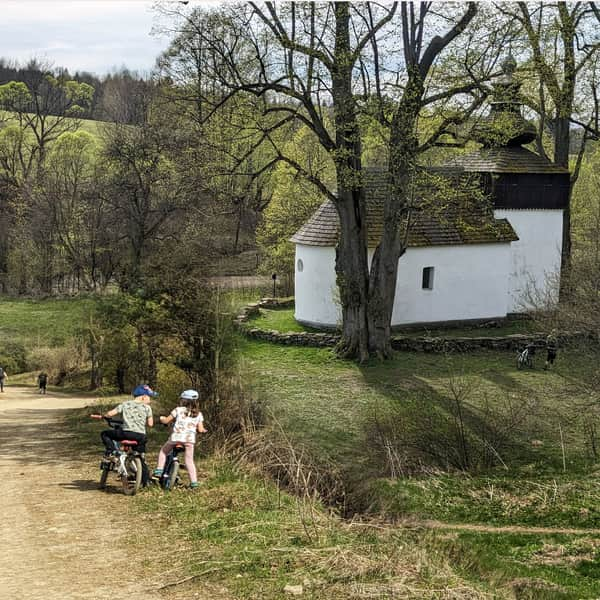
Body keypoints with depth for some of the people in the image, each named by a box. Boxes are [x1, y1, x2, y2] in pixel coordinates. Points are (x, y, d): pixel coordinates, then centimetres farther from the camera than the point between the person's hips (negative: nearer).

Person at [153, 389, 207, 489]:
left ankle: (159, 471, 13)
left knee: (163, 451, 21)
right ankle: (194, 481, 3)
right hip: (190, 438, 2)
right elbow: (200, 429, 5)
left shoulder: (178, 410, 5)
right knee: (189, 460, 10)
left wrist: (161, 418, 31)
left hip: (176, 436, -2)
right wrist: (203, 430, 28)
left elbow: (166, 421, 9)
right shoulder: (198, 414, 12)